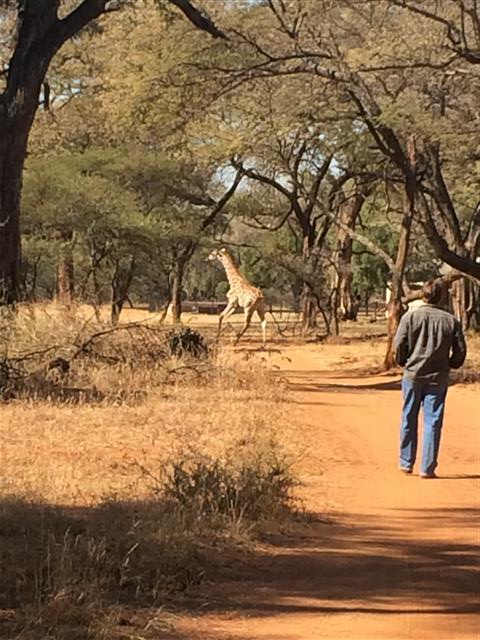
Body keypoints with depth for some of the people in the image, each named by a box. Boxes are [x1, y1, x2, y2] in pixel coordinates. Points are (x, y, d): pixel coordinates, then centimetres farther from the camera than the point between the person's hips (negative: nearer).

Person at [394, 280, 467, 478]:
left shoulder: (410, 317, -5)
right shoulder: (450, 321, 0)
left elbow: (399, 345, -7)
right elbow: (460, 351, 1)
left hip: (413, 375, 0)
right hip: (438, 378, 0)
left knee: (409, 420, 12)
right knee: (433, 422, 3)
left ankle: (406, 463, 20)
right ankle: (427, 468, 2)